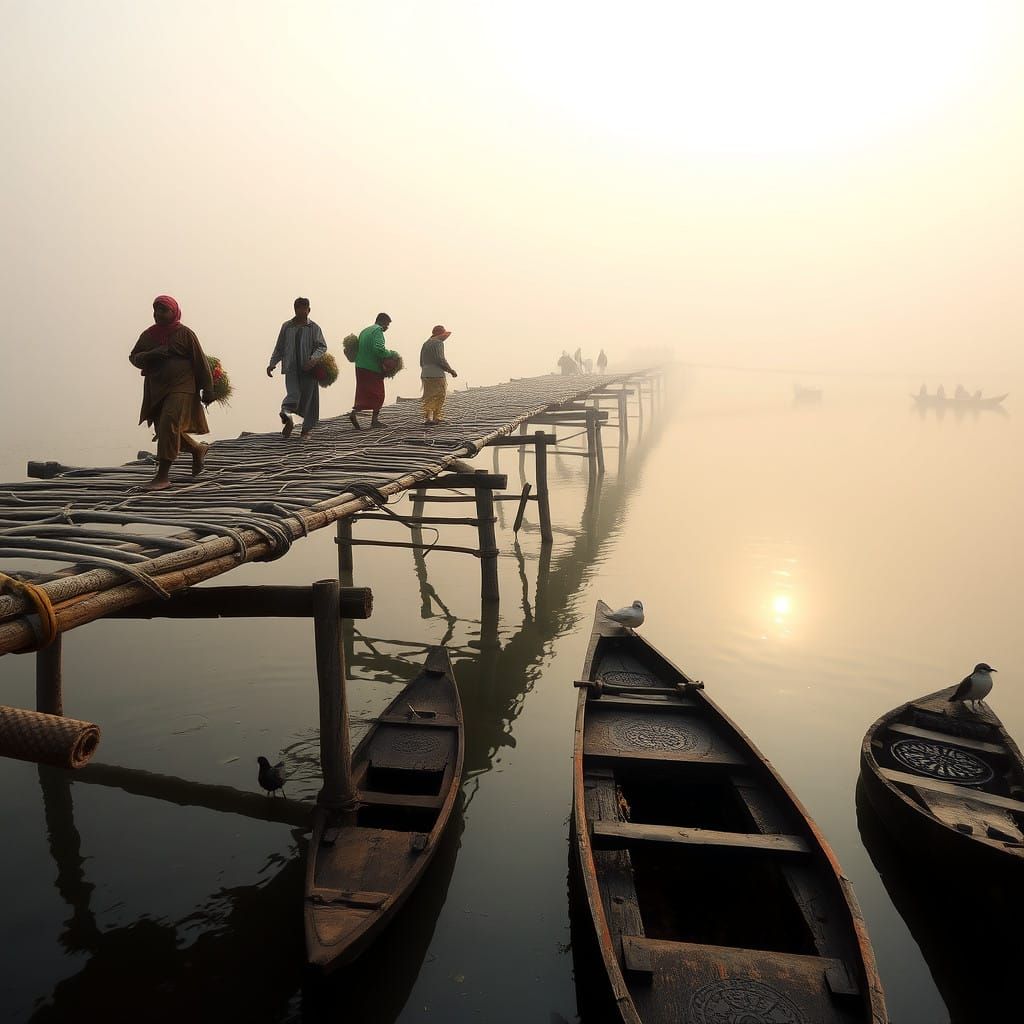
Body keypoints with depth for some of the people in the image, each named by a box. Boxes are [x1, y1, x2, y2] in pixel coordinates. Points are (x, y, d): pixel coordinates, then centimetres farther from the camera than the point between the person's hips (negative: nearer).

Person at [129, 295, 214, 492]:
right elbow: (134, 357, 10)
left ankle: (163, 476, -16)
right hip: (155, 390, 7)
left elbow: (200, 361, -3)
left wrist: (207, 389, -5)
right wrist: (150, 355, -12)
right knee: (163, 430, 11)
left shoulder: (184, 333, -3)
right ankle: (199, 449, 37)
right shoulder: (148, 334, 10)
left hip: (181, 388, -6)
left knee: (168, 426, -19)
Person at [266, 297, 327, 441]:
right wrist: (272, 363, 8)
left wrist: (314, 358, -21)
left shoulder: (314, 328, 4)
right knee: (293, 394, -19)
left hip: (308, 369, -1)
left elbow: (322, 346, -3)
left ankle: (307, 428, 11)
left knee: (308, 398, 2)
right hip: (291, 368, 2)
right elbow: (279, 348, 17)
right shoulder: (286, 326, 12)